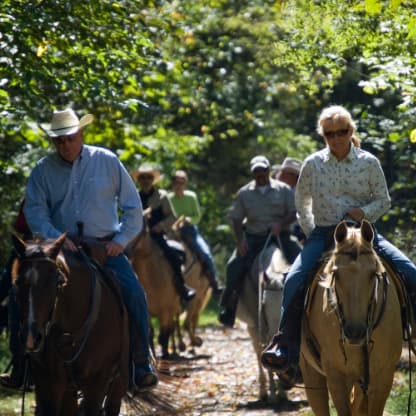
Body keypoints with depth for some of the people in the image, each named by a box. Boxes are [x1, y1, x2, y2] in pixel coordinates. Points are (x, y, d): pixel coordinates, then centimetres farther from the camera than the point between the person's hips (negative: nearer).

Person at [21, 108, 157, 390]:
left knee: (134, 293, -21)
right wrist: (56, 238, -17)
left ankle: (142, 363, -11)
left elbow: (132, 206, 7)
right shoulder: (43, 170, 5)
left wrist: (121, 240, -4)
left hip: (106, 247, -1)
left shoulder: (107, 162, 3)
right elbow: (35, 210, -1)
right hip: (63, 248, 1)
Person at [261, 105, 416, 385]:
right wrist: (311, 232, 6)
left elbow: (384, 201, 8)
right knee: (295, 281, -27)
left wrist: (365, 212, -12)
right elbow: (302, 203, 17)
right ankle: (287, 351, -28)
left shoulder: (369, 163, 2)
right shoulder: (313, 164, 4)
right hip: (323, 234, 0)